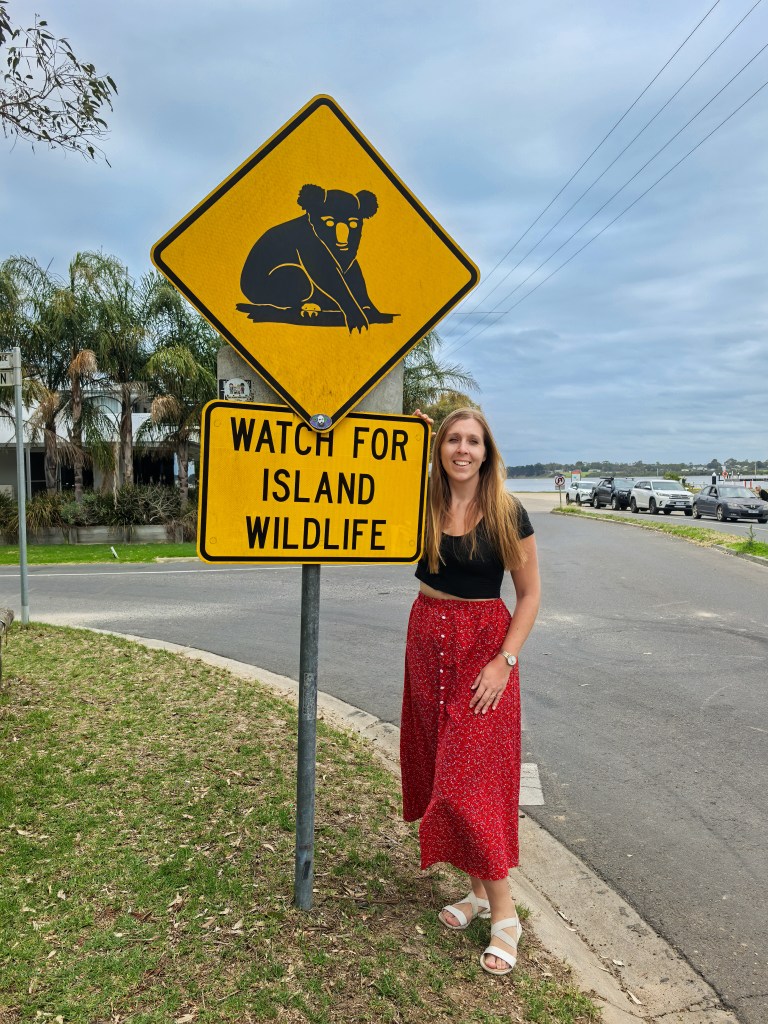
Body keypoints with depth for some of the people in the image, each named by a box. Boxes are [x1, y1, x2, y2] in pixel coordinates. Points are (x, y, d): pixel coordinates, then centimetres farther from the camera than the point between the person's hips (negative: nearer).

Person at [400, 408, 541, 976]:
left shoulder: (507, 514, -10)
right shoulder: (423, 506, -1)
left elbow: (530, 593, -6)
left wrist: (505, 661, -14)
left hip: (483, 643, -4)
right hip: (427, 640, 5)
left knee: (472, 777, -4)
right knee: (440, 770, 11)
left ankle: (503, 910, 13)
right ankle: (478, 890, 29)